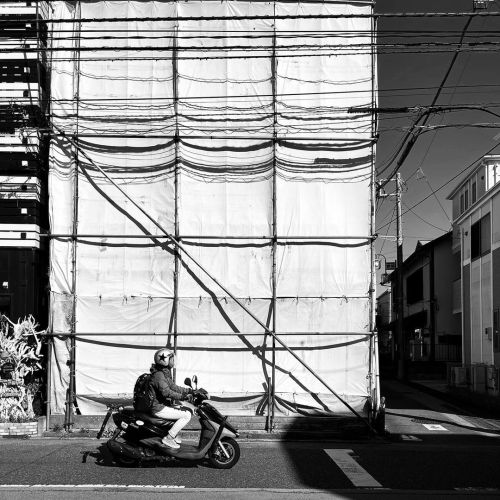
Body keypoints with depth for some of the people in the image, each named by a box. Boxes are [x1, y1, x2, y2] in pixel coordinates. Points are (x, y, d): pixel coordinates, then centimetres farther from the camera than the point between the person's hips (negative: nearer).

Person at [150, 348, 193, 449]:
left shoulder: (165, 373, 14)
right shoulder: (158, 375, -19)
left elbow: (173, 387, 21)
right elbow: (166, 392, -32)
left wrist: (189, 390, 13)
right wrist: (182, 397, -36)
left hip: (164, 406, 11)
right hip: (159, 408, -11)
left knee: (187, 411, 18)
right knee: (186, 415, -16)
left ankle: (175, 435, 19)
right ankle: (168, 438, -13)